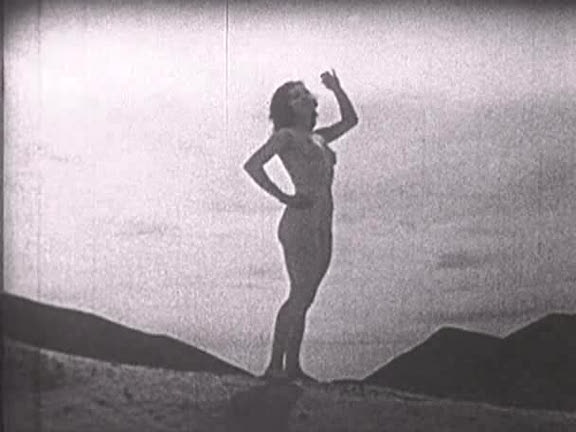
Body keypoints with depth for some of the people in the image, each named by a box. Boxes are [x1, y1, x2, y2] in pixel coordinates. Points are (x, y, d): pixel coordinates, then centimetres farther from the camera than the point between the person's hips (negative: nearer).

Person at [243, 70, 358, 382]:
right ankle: (275, 366, -2)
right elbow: (252, 165, -16)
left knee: (304, 299, 9)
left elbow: (350, 121, 32)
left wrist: (336, 90, 20)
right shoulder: (286, 136, -5)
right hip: (300, 225, -8)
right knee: (299, 296, -9)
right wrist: (284, 198, -16)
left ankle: (293, 367, 16)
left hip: (322, 229, 8)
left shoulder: (317, 138, 18)